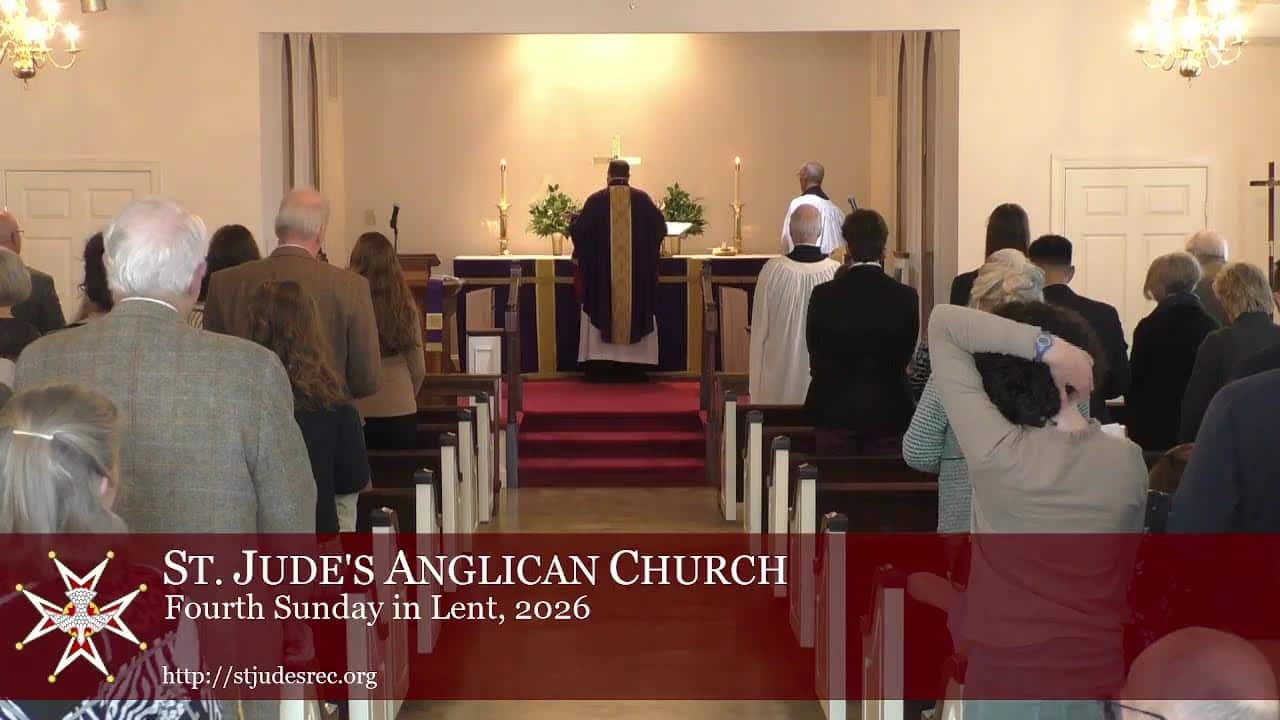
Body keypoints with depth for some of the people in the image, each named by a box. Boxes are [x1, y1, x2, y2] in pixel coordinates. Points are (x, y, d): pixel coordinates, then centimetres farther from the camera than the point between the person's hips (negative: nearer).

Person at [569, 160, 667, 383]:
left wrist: (574, 222, 23)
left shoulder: (596, 200, -4)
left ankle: (600, 365, 2)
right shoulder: (642, 199, -1)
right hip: (637, 270, 1)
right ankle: (634, 366, 5)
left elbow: (578, 230, 0)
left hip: (601, 270, -1)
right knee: (636, 312, 7)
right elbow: (660, 228, 4)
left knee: (602, 315, 5)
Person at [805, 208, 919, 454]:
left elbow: (815, 359, 0)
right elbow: (907, 354, 4)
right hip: (888, 413, 0)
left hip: (835, 411, 0)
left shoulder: (823, 295, -8)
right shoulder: (905, 296, -7)